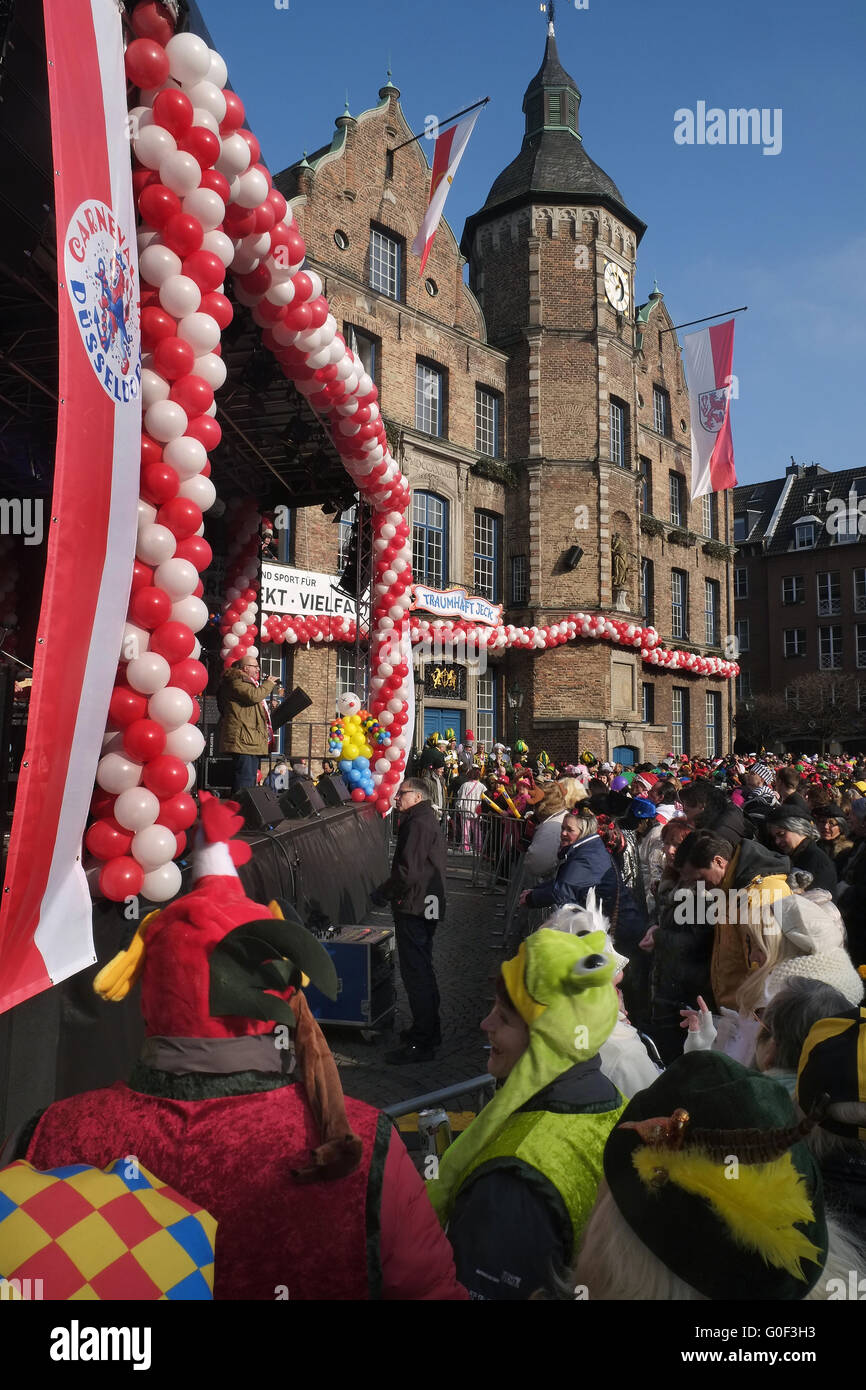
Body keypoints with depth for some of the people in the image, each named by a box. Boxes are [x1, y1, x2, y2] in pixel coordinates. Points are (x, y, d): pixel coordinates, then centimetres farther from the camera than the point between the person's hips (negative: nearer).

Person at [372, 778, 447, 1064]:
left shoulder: (417, 824, -17)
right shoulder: (429, 821, 16)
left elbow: (408, 872, -24)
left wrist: (383, 893, -10)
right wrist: (389, 891, 17)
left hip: (413, 907, -11)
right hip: (427, 906, 11)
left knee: (415, 973, -7)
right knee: (422, 970, 20)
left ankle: (421, 1043, -2)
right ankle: (428, 1031, 32)